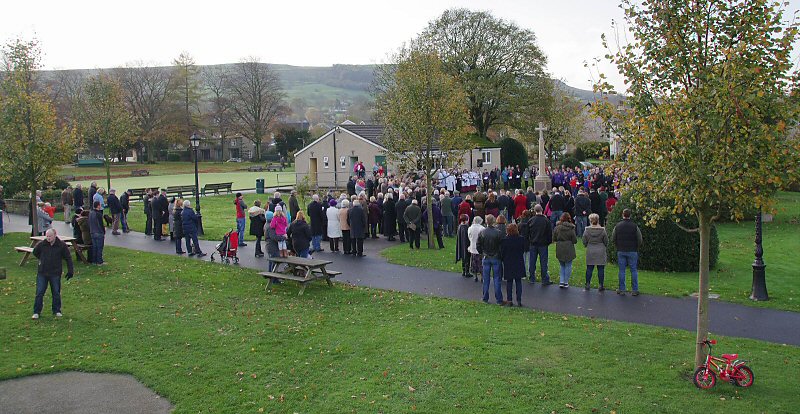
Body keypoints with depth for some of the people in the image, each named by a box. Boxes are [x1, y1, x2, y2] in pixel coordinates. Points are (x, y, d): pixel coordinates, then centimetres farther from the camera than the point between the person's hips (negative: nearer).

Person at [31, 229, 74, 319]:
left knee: (56, 293, 8)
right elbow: (35, 252, 19)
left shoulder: (62, 245, -7)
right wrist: (42, 259, 16)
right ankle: (36, 312, 11)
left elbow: (68, 258, 0)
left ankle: (57, 311, 21)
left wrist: (70, 271, -3)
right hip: (42, 273, 1)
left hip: (55, 273, -1)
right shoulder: (41, 245, -4)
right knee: (39, 293, 2)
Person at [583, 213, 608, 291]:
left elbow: (584, 241, 0)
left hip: (590, 252, 1)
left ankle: (587, 284, 11)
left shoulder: (587, 230, -6)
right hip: (600, 252, -1)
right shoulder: (602, 230, -7)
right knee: (600, 269, 4)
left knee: (589, 268, 8)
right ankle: (601, 286, 7)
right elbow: (606, 242, 1)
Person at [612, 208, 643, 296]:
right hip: (632, 251, -2)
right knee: (633, 270, 4)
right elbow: (639, 239, -3)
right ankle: (635, 290, 5)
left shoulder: (617, 226, 0)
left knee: (622, 270, 6)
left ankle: (621, 289, 8)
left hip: (621, 251, 2)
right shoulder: (634, 226, -6)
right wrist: (637, 248, 14)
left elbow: (613, 238, 6)